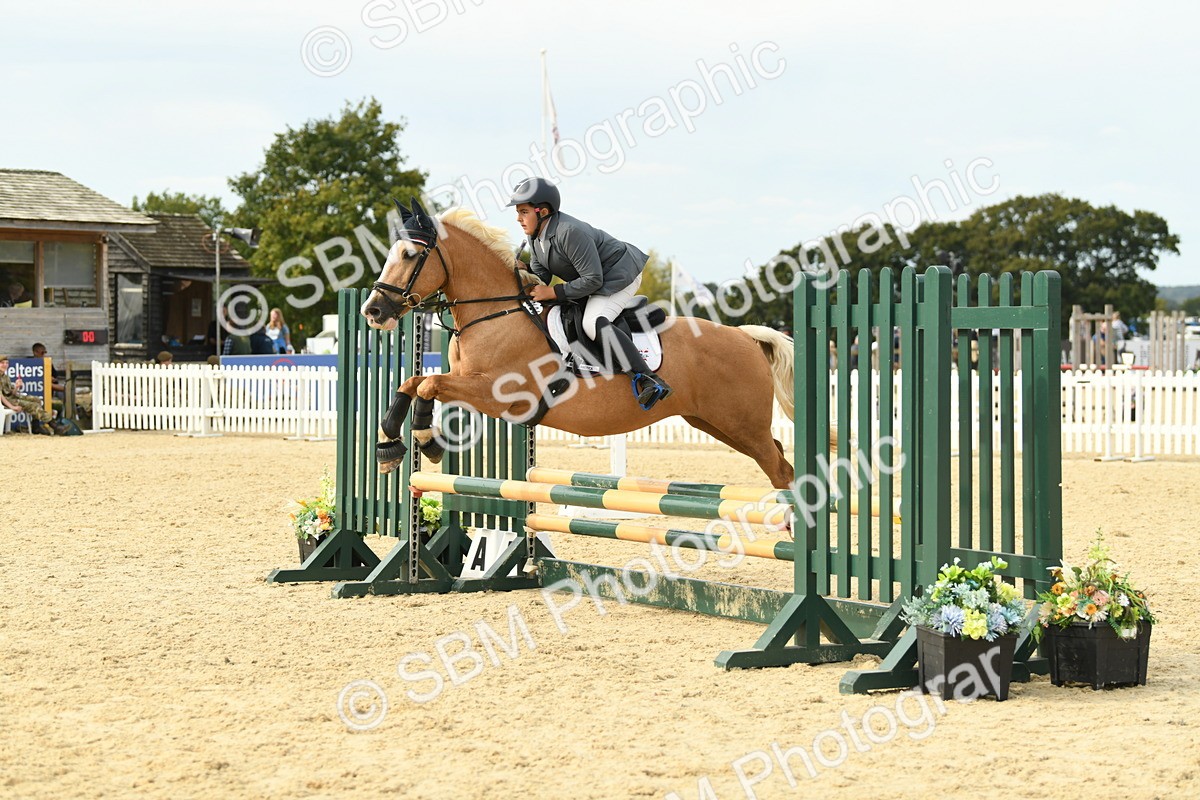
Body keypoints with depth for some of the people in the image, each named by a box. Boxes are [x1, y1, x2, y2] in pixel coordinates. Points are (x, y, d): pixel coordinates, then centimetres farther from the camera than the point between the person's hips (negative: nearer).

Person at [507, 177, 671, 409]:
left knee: (594, 323, -32)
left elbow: (592, 280, -30)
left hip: (620, 275, -11)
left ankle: (649, 381, -40)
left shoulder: (570, 232, -31)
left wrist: (553, 292, -29)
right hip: (598, 279, 11)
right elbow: (540, 276, 2)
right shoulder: (535, 236, 1)